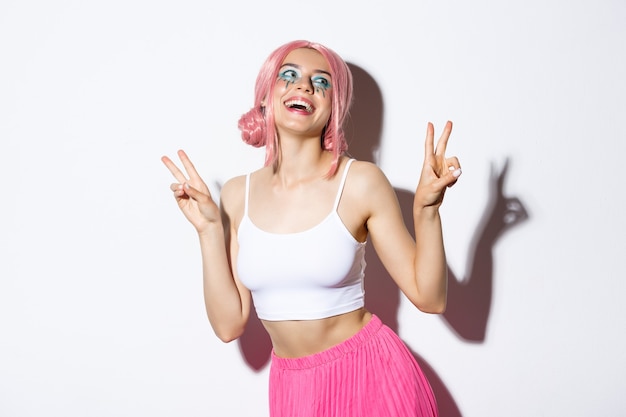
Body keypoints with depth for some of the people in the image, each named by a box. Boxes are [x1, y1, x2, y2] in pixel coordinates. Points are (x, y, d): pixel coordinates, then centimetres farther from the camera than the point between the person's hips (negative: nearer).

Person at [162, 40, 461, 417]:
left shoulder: (360, 182, -13)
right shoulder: (238, 195, -3)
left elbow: (430, 298, -10)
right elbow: (229, 324, -6)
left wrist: (427, 209, -22)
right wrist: (208, 229, -11)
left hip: (370, 376, -3)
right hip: (291, 385, 3)